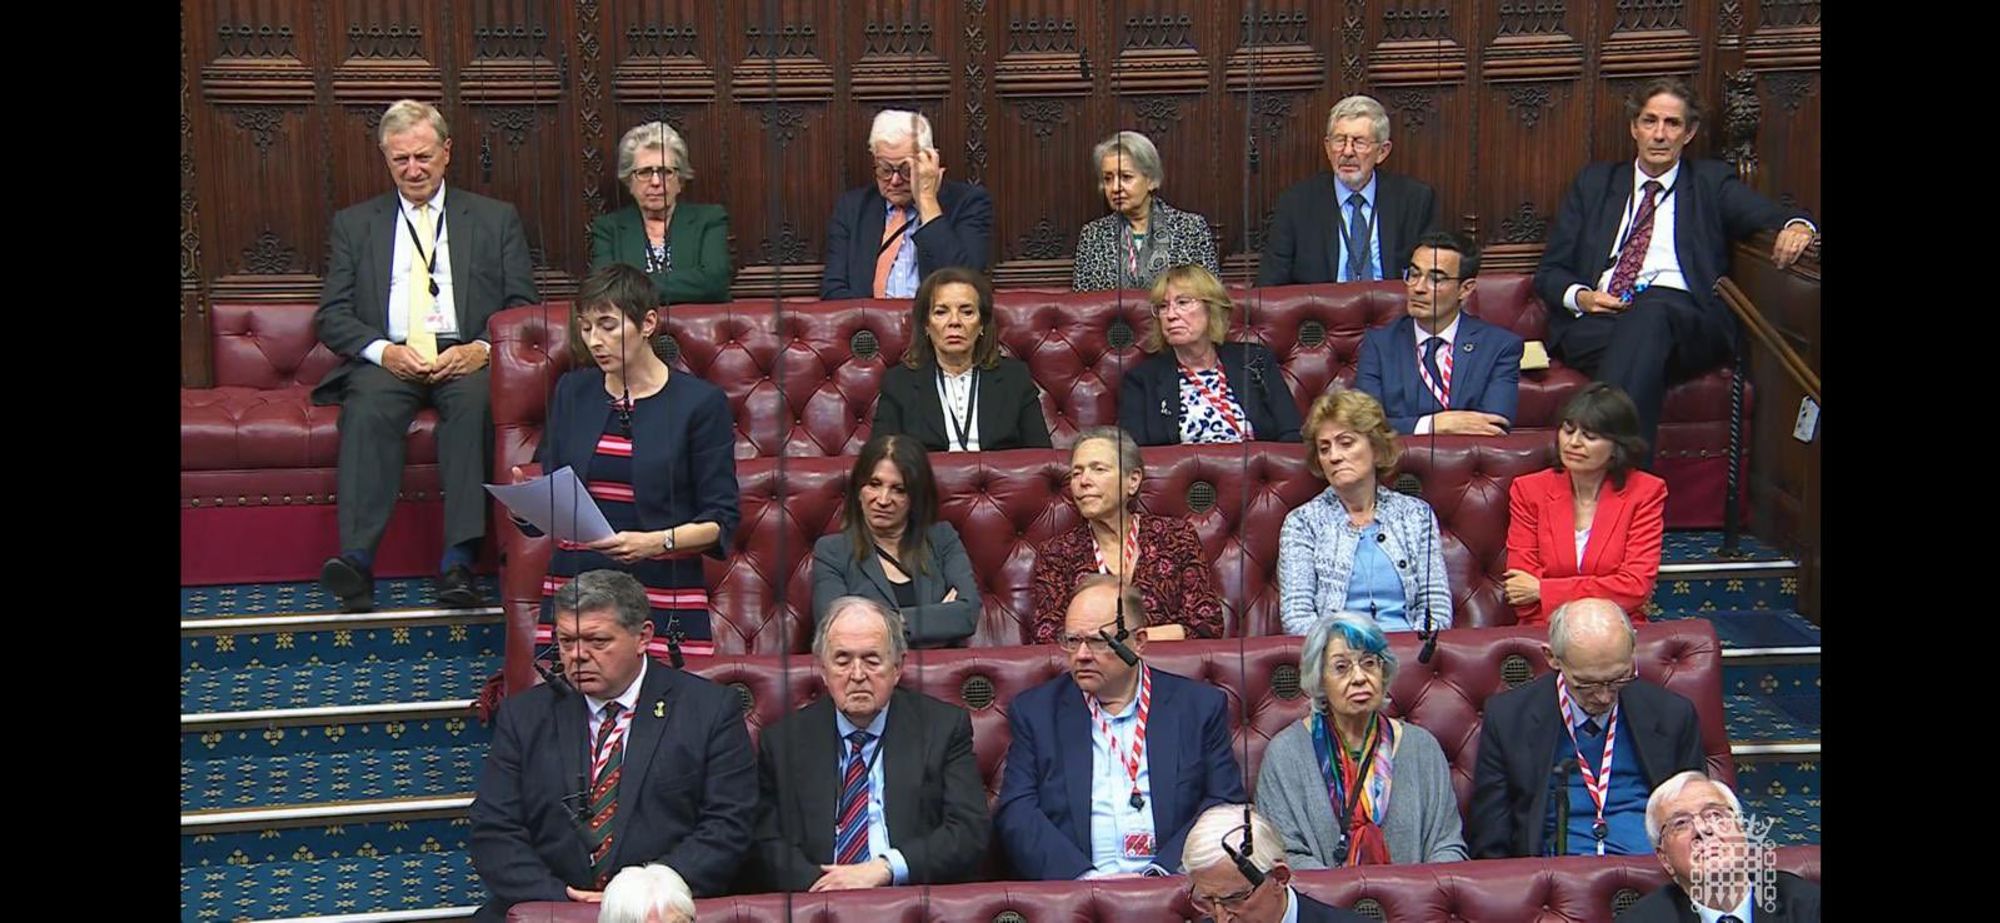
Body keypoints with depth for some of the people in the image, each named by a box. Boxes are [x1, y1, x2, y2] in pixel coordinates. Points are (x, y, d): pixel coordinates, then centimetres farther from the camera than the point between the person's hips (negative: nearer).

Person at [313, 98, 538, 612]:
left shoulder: (496, 219, 18)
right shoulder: (354, 224, 19)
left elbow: (524, 308, 11)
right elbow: (332, 316, 10)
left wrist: (484, 349, -10)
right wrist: (383, 351, -10)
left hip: (467, 358, 0)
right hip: (386, 360, 1)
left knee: (474, 398, -35)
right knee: (368, 407, -34)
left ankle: (460, 561, -45)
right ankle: (357, 560, -46)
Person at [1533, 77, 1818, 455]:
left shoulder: (1712, 182, 23)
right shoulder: (1594, 182, 25)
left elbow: (1769, 216, 6)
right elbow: (1549, 271, 21)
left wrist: (1797, 226, -20)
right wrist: (1580, 297, -2)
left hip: (1690, 324, -1)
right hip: (1597, 320, 2)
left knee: (1652, 310, -39)